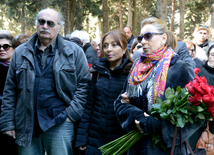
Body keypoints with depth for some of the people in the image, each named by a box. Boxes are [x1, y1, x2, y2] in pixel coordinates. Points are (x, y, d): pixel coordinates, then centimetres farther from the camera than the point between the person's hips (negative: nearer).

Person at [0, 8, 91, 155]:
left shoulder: (74, 52, 2)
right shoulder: (20, 52, 9)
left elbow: (84, 84, 1)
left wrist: (72, 113, -7)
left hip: (60, 123, -2)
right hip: (26, 125, 3)